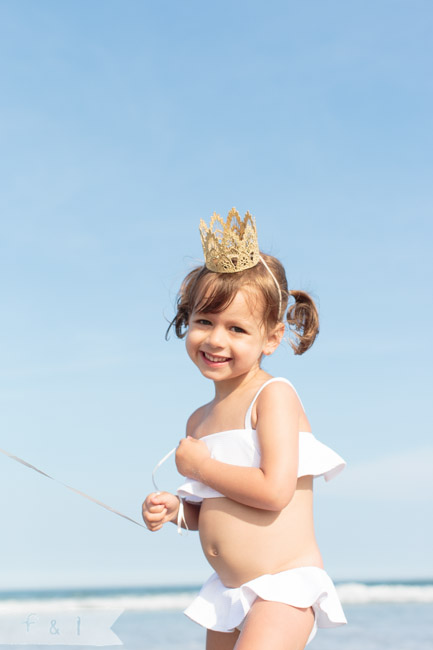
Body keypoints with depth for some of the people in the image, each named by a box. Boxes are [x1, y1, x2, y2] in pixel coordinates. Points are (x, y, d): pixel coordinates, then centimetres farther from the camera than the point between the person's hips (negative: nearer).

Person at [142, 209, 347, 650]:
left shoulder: (273, 396, -11)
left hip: (284, 586, -8)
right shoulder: (199, 421, 12)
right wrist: (177, 510, 1)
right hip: (229, 596, 8)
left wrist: (201, 465, -11)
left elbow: (274, 491, -22)